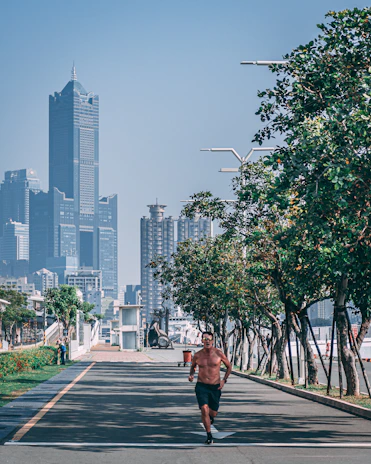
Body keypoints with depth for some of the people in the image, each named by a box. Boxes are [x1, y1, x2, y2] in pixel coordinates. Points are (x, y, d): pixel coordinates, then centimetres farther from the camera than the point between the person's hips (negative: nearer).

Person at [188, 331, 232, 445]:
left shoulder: (219, 354, -5)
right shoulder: (197, 355, -2)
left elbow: (229, 367, 9)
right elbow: (193, 366, 20)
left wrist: (224, 380, -1)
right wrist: (191, 375, -1)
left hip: (215, 387, 1)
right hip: (201, 386, -1)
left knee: (213, 413, 10)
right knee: (204, 409, -19)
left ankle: (210, 416, 50)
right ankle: (209, 435, -6)